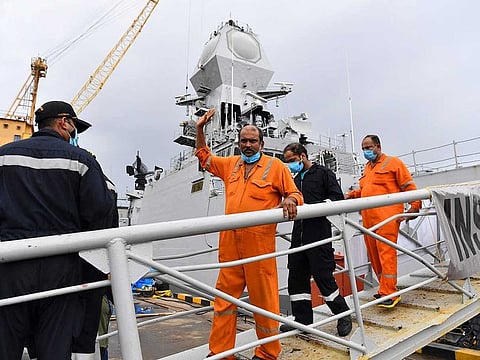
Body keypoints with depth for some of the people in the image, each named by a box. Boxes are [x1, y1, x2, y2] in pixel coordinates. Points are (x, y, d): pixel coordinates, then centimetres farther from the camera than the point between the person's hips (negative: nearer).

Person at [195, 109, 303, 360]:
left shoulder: (275, 166, 2)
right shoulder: (230, 164, 16)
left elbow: (295, 194, 3)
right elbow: (204, 157, 30)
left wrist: (290, 200, -20)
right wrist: (200, 129, 21)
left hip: (260, 242, -4)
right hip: (230, 243, 5)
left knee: (264, 298, 5)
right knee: (224, 296, 10)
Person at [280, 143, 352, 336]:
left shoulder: (323, 173, 1)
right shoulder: (296, 179, 22)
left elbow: (337, 197, -6)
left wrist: (315, 206, -16)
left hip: (319, 232, -7)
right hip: (299, 233, 7)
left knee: (323, 275, -3)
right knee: (296, 276, 8)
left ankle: (343, 315, 18)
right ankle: (302, 319, 21)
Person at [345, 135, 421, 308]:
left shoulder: (393, 162, 5)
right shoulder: (367, 167, 24)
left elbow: (409, 186, 1)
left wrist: (415, 206, -7)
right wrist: (352, 194, 11)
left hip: (386, 216, -7)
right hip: (368, 218, 7)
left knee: (386, 253, -10)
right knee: (373, 254, 8)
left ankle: (389, 293, -5)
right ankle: (385, 288, 21)